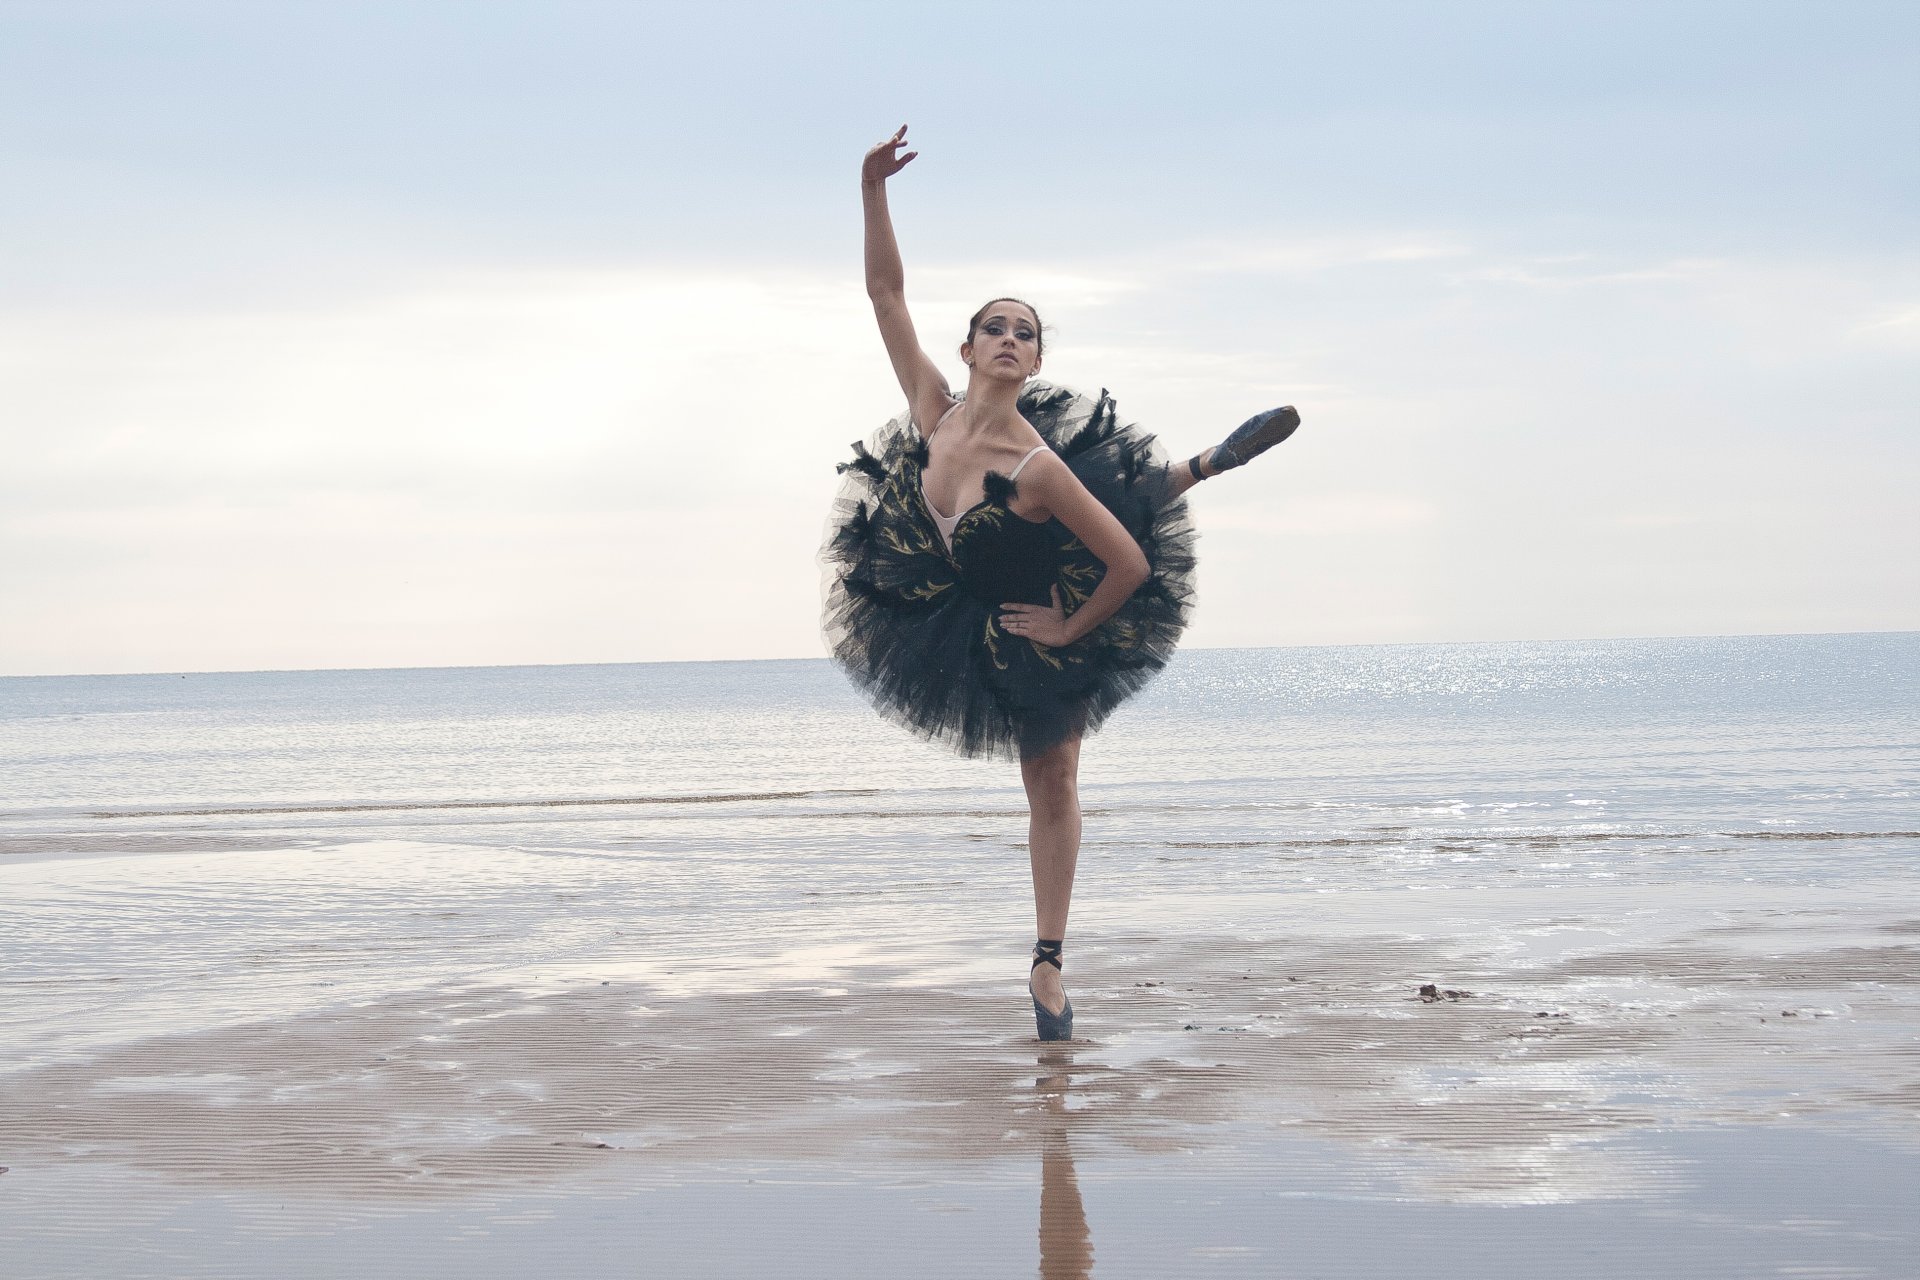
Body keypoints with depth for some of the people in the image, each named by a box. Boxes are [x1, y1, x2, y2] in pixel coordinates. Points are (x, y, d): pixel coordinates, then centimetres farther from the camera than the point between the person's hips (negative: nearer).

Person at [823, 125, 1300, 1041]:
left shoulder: (1038, 466, -40)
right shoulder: (935, 410, -26)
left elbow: (1132, 564, -37)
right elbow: (885, 291, -23)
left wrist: (1068, 630, -23)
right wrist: (873, 190, -33)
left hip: (1049, 624, -6)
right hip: (966, 607, 6)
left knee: (1052, 784, 4)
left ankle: (1048, 964, 15)